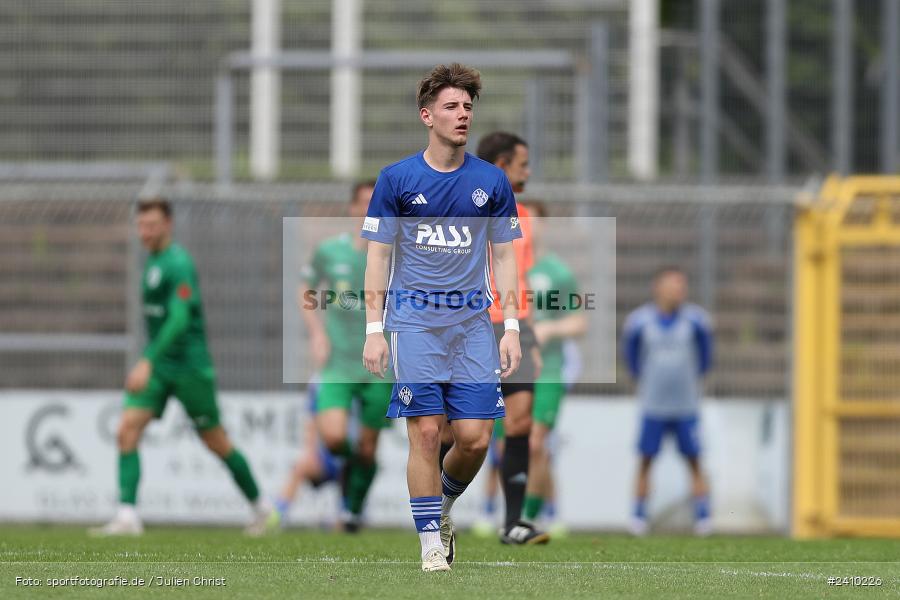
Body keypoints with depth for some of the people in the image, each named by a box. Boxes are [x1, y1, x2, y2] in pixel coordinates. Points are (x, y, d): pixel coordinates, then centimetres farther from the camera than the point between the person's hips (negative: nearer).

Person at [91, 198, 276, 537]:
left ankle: (263, 509, 22)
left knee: (217, 443, 4)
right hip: (158, 366, 8)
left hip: (189, 366, -8)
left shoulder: (178, 264, -17)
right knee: (127, 431, -10)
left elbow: (179, 319, -27)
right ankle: (127, 517, -15)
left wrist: (147, 362, -34)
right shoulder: (153, 261, 11)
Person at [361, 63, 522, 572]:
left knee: (476, 437, -5)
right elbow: (378, 257, 4)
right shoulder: (397, 179, 1)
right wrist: (374, 330, -3)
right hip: (414, 320, -2)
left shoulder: (491, 181, 7)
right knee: (426, 432, -9)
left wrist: (512, 328, 3)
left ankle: (442, 506, 24)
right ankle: (431, 544, 0)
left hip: (473, 320, 2)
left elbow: (505, 257, 11)